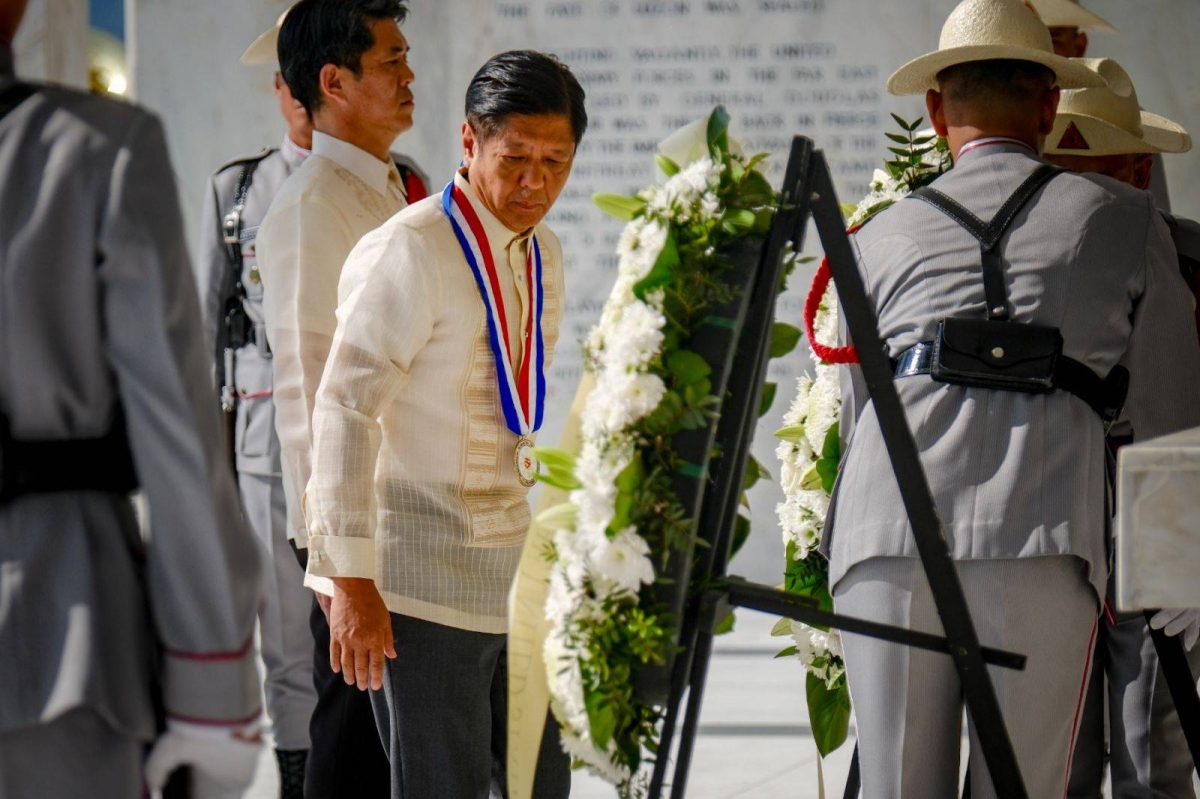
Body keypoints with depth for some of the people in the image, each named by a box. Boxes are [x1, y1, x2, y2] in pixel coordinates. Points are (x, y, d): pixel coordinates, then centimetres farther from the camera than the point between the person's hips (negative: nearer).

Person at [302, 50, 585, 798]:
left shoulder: (544, 253, 11)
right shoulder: (410, 251, -15)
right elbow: (343, 413, -19)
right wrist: (351, 581, -22)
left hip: (513, 570, 8)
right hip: (424, 580, -8)